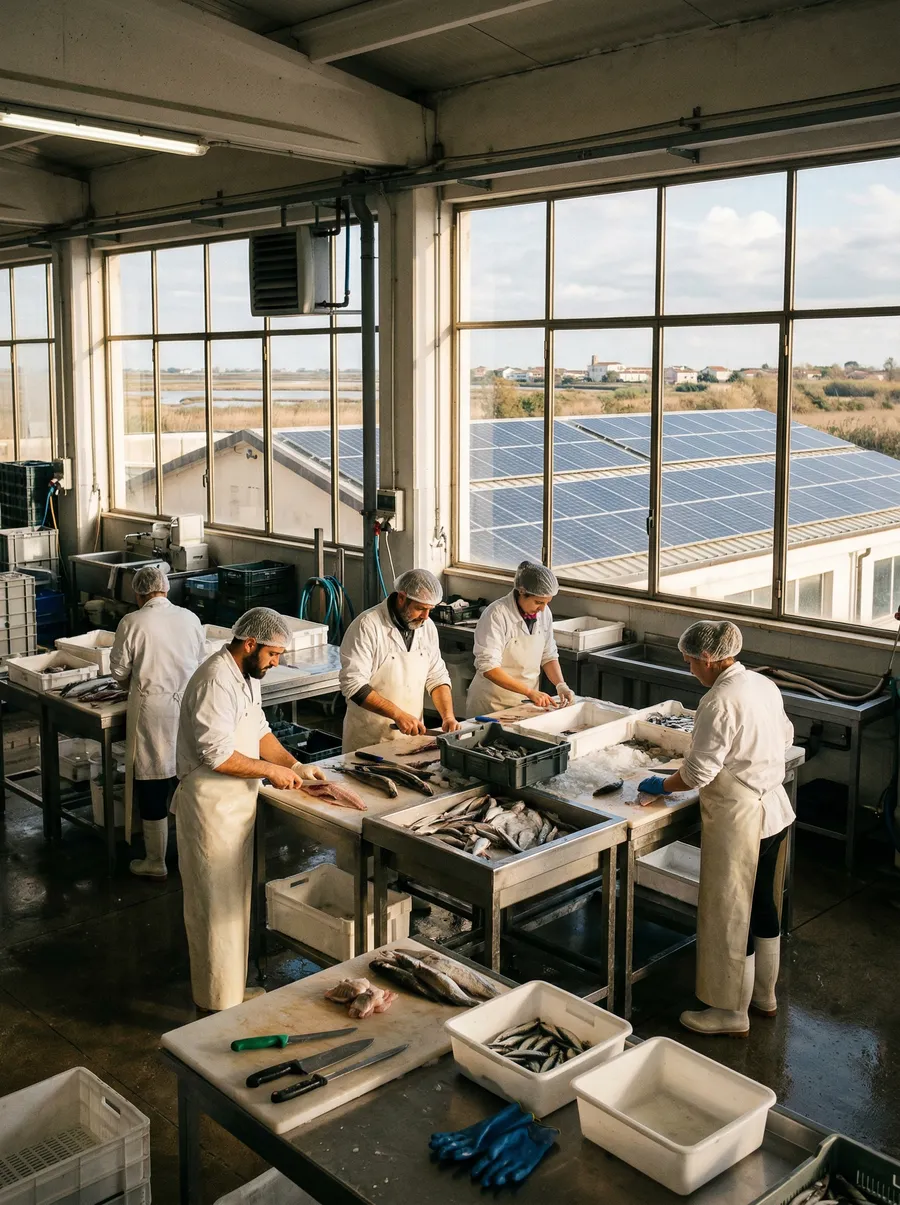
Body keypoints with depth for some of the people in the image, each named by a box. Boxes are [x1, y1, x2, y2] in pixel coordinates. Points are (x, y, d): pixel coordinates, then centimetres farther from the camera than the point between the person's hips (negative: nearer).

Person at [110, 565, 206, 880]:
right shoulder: (190, 619, 0)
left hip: (152, 712, -4)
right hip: (188, 707, 4)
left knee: (152, 786, 6)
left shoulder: (132, 623, -11)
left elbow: (119, 670, -3)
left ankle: (155, 862, 16)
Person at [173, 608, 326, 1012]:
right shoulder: (216, 682, -24)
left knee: (233, 900, 20)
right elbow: (219, 756, -28)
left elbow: (259, 731, 17)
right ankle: (218, 1005, 12)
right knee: (217, 904, 0)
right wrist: (272, 771, -19)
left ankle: (231, 987, 34)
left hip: (235, 802, 10)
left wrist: (294, 765, 5)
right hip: (212, 807, -10)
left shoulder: (244, 676, 8)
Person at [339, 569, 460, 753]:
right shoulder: (367, 626, -16)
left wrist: (448, 716, -5)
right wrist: (398, 714, -26)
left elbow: (437, 677, 11)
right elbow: (354, 684, -21)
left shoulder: (427, 626, 5)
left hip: (411, 733, 5)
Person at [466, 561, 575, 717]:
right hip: (494, 704, -5)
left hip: (527, 703, 5)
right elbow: (488, 667, -25)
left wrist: (561, 685, -7)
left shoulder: (543, 612, 0)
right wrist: (530, 691, -29)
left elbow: (549, 655, 10)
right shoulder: (496, 615, -20)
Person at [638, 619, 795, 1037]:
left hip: (738, 822, -9)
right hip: (775, 811, 9)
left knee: (729, 917, 5)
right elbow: (785, 737, 18)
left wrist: (661, 786, -4)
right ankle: (765, 995, 38)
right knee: (764, 908, 22)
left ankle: (731, 1013, 19)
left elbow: (698, 772, -21)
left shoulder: (719, 703, -24)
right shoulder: (765, 686, 3)